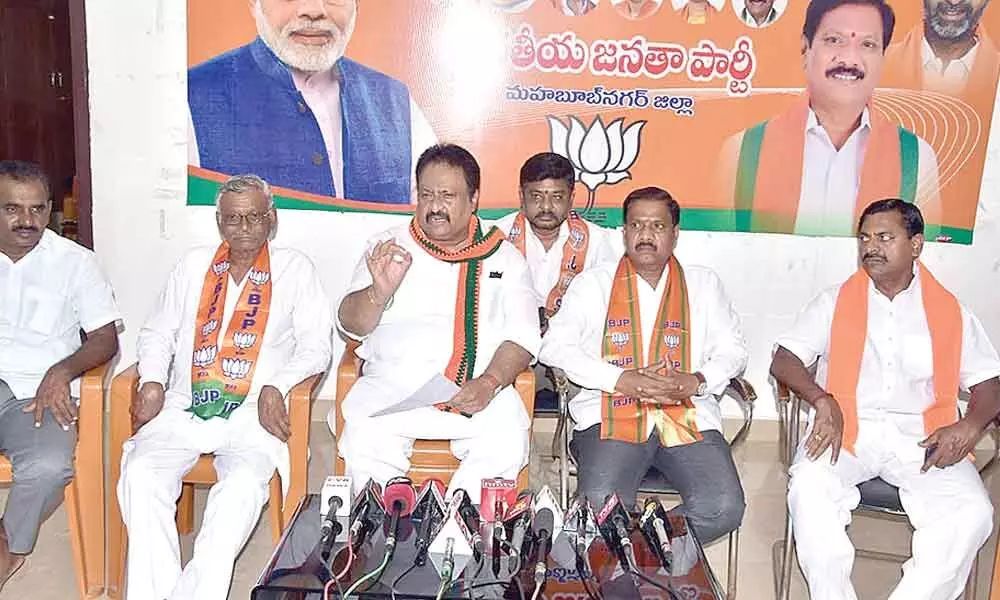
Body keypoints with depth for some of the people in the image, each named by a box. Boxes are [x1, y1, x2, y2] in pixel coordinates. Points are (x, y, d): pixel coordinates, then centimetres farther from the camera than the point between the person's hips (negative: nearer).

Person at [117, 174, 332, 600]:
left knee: (243, 483, -31)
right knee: (140, 473, -24)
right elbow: (157, 333, 20)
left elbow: (315, 348, 3)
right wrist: (152, 382, 1)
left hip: (251, 411, -3)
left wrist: (276, 386, -14)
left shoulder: (295, 269, 9)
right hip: (183, 407, 3)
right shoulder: (194, 265, 18)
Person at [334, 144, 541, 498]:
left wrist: (489, 382, -16)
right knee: (364, 441, -29)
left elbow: (523, 337, 4)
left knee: (507, 445, -28)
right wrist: (379, 292, -17)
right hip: (393, 383, 0)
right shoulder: (387, 246, 13)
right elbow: (350, 325, 5)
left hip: (478, 388, 0)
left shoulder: (503, 257, 13)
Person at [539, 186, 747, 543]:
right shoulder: (593, 283, 12)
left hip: (688, 417, 2)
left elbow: (733, 350, 15)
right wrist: (622, 380, -12)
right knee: (602, 507, -28)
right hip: (612, 415, -2)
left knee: (724, 508, -22)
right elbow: (554, 346, 0)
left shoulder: (703, 284, 19)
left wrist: (697, 382, -8)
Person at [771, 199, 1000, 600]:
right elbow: (784, 360, 3)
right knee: (808, 487, -31)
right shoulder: (835, 302, 10)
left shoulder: (951, 313, 13)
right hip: (847, 431, -1)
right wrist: (822, 401, -16)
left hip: (921, 439, 1)